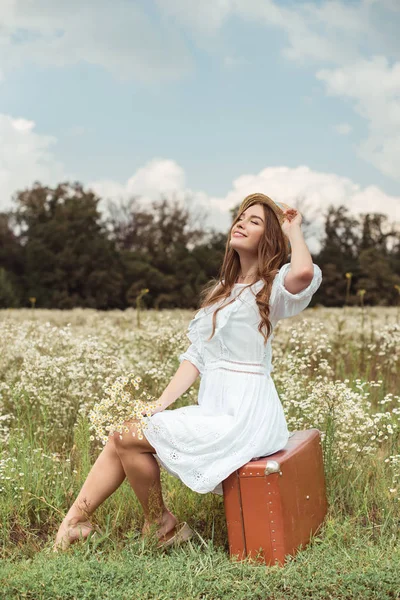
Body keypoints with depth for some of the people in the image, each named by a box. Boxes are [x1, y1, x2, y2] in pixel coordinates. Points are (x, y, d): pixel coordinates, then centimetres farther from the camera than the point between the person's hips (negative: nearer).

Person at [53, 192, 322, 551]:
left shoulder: (274, 286, -5)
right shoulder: (222, 291, 19)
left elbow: (304, 272, -32)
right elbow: (196, 357, 13)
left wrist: (294, 230, -12)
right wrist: (159, 406, 2)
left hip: (244, 416, -8)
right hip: (214, 410, 8)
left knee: (128, 439, -10)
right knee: (121, 437, -2)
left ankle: (160, 525, 10)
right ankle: (71, 525, 5)